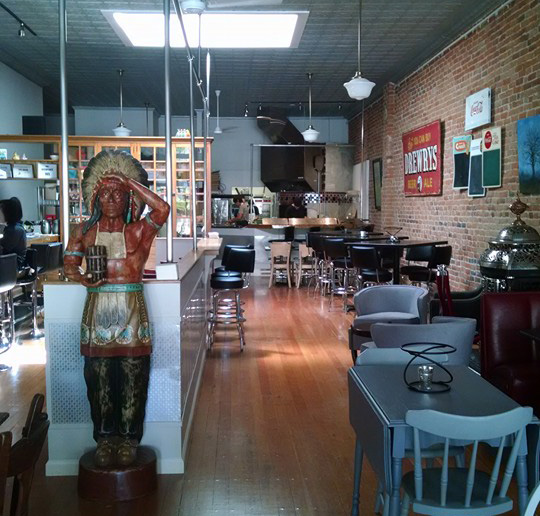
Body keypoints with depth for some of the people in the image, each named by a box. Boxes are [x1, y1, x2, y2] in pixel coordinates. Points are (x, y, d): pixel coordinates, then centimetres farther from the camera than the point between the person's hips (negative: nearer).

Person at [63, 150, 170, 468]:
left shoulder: (138, 230, 2)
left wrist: (128, 180, -11)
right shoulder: (85, 231, 8)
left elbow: (162, 209, -15)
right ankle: (105, 439, 21)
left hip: (131, 310, -1)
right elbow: (69, 264, 6)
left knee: (132, 378, 4)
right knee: (100, 379, 6)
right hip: (98, 310, 1)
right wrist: (84, 279, -16)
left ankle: (129, 438, 18)